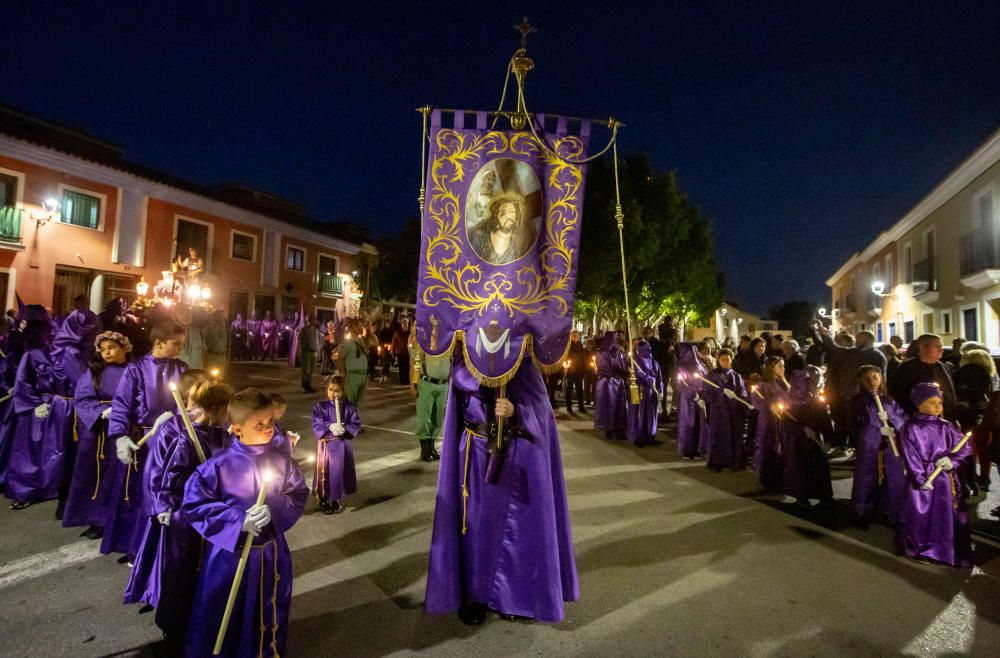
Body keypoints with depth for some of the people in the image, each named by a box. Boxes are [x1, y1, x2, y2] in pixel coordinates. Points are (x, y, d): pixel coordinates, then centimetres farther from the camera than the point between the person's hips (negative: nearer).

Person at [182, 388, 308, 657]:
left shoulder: (281, 459, -9)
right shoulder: (219, 465, -18)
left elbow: (299, 494, -3)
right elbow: (194, 505, -14)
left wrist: (274, 509, -22)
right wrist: (239, 519, -22)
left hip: (271, 551, 3)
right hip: (229, 553, -3)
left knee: (269, 614, 23)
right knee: (221, 619, 15)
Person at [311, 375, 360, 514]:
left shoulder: (349, 407, -3)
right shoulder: (320, 406, -5)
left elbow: (356, 424, -6)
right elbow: (316, 425, -10)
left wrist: (345, 430, -24)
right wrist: (330, 426, -26)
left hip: (343, 445, 1)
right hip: (326, 445, -1)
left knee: (340, 471, 10)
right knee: (325, 472, 7)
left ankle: (336, 499, 29)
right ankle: (323, 499, 27)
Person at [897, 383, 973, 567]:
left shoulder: (946, 427, 3)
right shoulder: (910, 428, -8)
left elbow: (965, 447, 7)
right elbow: (910, 455, -10)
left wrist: (951, 459, -11)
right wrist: (920, 478, -15)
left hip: (945, 478, 4)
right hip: (921, 478, -3)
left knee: (946, 514, 7)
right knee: (920, 515, 4)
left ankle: (946, 550, 21)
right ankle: (917, 549, 19)